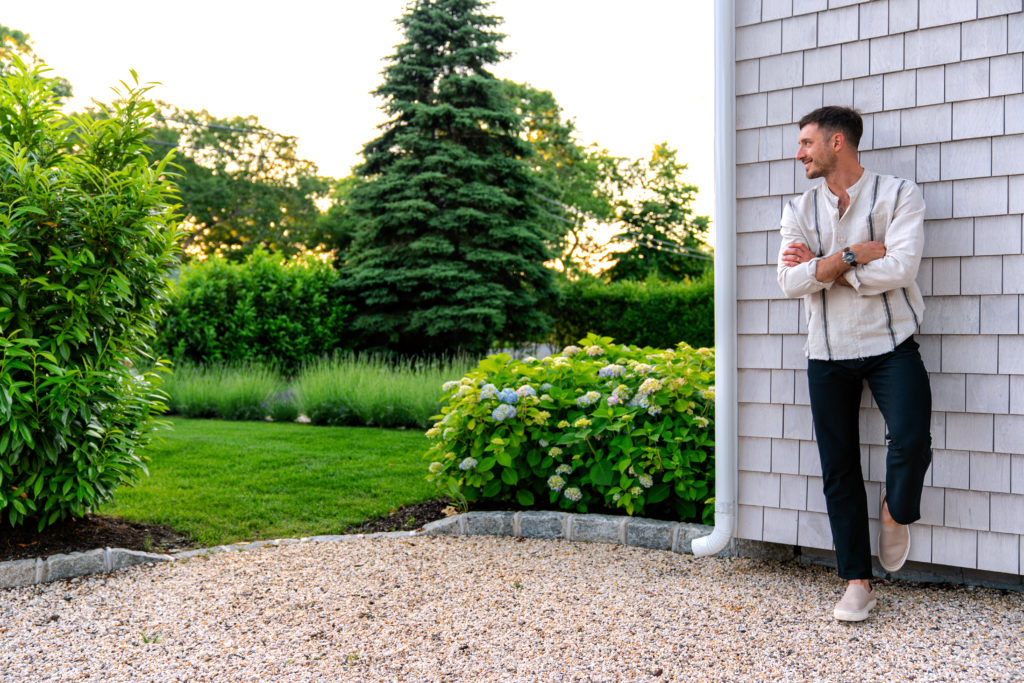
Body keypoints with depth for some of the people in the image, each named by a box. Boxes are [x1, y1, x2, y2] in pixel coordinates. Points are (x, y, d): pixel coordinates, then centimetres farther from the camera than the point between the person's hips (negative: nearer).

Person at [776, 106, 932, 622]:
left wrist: (822, 265, -13)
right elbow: (790, 281, -8)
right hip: (827, 352, 3)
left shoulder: (898, 195, -4)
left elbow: (900, 269, -18)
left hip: (890, 345, -3)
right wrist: (857, 254, -16)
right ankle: (857, 582, 17)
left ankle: (895, 512, 12)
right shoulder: (799, 210, 6)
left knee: (911, 440, -23)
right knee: (838, 469, 5)